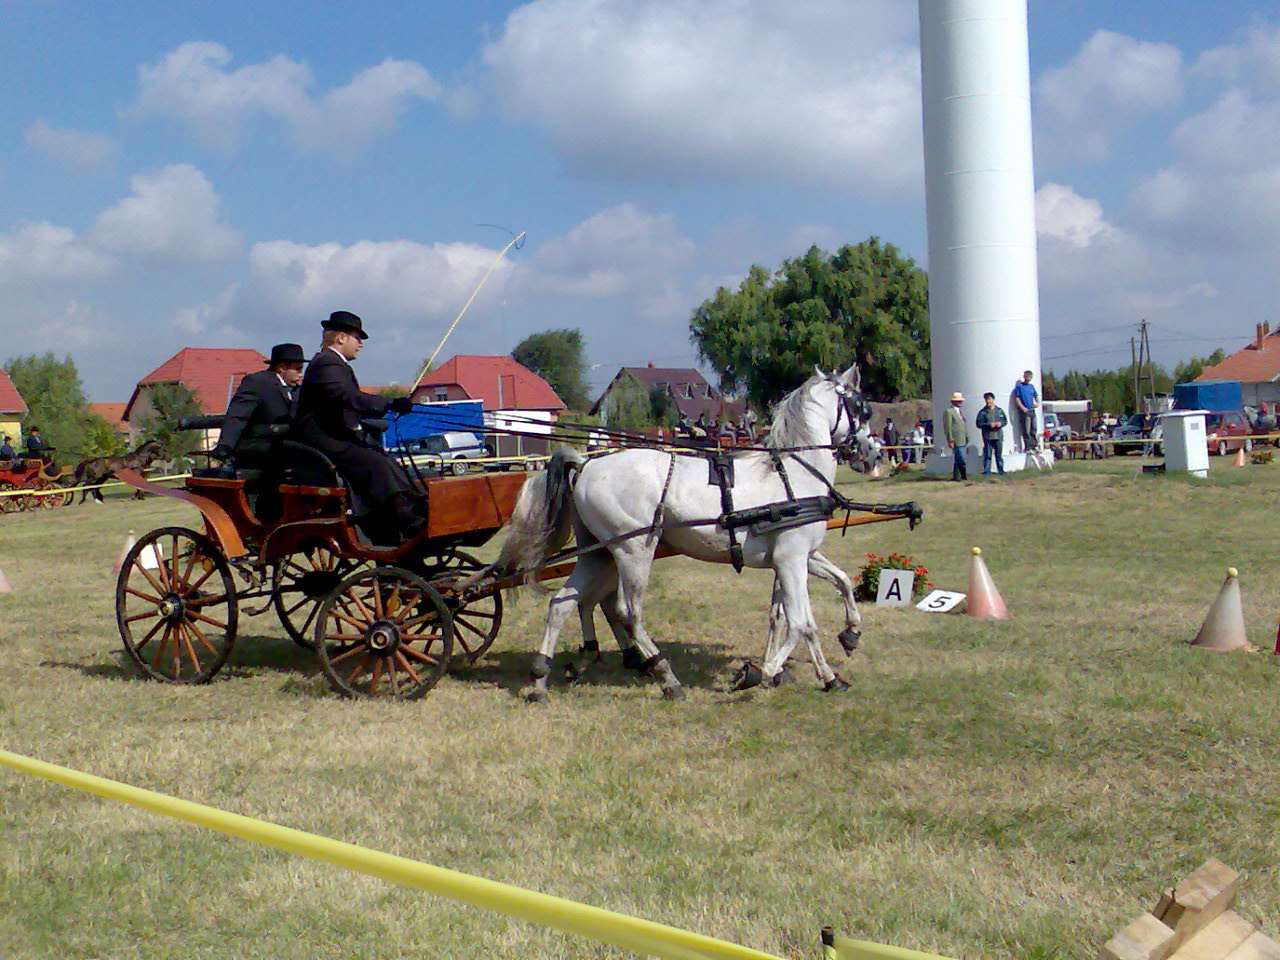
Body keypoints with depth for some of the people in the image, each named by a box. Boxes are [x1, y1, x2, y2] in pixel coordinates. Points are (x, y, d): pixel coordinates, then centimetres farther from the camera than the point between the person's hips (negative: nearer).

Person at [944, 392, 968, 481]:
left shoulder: (961, 411, 20)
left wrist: (967, 437, 17)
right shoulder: (949, 412, -8)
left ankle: (956, 476, 14)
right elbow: (947, 427, -12)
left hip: (963, 440, 9)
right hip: (956, 440, -9)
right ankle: (964, 475, -4)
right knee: (961, 459, -10)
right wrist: (950, 441, -16)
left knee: (958, 459, 10)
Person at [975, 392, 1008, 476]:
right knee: (987, 455, -4)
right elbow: (979, 424, -3)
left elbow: (1005, 420, 14)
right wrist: (989, 425, -14)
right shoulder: (982, 412, 1)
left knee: (999, 454, 9)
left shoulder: (999, 410, 8)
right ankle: (986, 471, 1)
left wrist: (1001, 423, -8)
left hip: (998, 436, 2)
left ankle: (1000, 470, 17)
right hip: (988, 436, -2)